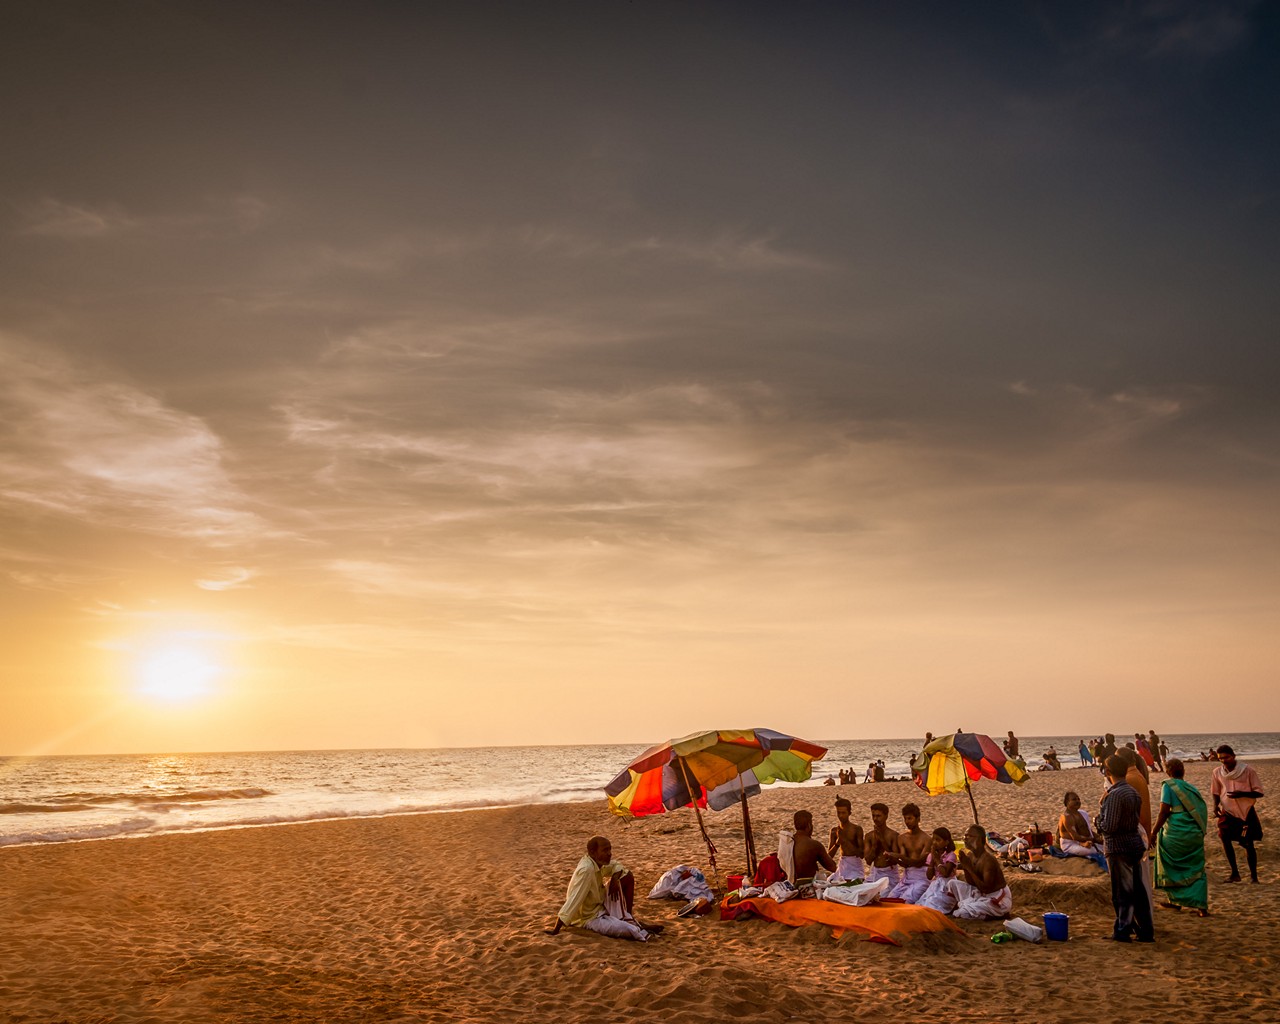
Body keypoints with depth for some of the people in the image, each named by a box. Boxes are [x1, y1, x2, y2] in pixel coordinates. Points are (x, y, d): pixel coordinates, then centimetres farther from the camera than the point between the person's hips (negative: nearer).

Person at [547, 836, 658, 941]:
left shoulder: (599, 862, -6)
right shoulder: (586, 869, -30)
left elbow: (616, 866, 14)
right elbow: (573, 900, -34)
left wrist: (614, 879, -8)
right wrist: (556, 929, -33)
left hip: (602, 907, 9)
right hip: (589, 918, -9)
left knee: (627, 877, 3)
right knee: (626, 929, -31)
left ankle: (627, 918, 7)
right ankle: (643, 932, 2)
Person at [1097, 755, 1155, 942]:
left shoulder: (1114, 795, -20)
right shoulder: (1133, 792, 8)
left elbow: (1109, 826, -23)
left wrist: (1099, 819, -3)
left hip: (1119, 848, -8)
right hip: (1135, 844, 8)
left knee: (1122, 892, 2)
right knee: (1138, 890, 14)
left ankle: (1123, 931, 10)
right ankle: (1146, 931, 19)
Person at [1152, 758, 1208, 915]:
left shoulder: (1168, 785, -5)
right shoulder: (1191, 787, 11)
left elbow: (1164, 812, -11)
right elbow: (1201, 810, 11)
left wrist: (1154, 832, -5)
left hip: (1175, 834, -5)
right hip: (1195, 834, 5)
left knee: (1171, 867, 13)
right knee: (1196, 870, 10)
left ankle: (1175, 901, 19)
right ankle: (1201, 906, 4)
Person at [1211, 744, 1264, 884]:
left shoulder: (1247, 771, -12)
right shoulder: (1217, 772, -2)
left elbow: (1259, 792, -9)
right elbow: (1216, 792, 10)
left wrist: (1242, 794, -25)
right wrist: (1216, 805, -9)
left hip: (1246, 812, -3)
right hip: (1227, 811, 3)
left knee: (1248, 844, -1)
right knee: (1225, 839, -9)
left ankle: (1254, 876, 13)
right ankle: (1235, 873, 4)